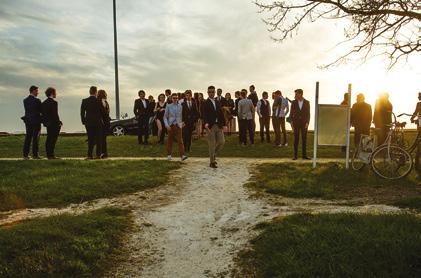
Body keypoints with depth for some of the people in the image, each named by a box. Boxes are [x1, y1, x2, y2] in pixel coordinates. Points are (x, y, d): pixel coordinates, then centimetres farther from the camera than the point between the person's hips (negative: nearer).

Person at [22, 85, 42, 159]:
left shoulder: (25, 100, 8)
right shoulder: (37, 100, -12)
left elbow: (27, 110, 10)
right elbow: (41, 111, -6)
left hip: (27, 121, 6)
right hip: (36, 121, -6)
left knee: (28, 138, 9)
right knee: (35, 138, -2)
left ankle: (25, 154, 10)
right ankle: (35, 155, -1)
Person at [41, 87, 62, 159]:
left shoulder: (44, 102, 11)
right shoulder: (54, 102, -14)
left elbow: (43, 114, 13)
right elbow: (55, 114, -18)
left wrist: (45, 122, 18)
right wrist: (59, 122, -11)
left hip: (48, 123, 8)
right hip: (54, 124, -8)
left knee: (49, 139, 12)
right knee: (53, 139, -5)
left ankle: (48, 154, 17)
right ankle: (51, 155, -3)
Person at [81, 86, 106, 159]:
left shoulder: (84, 101, 0)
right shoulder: (99, 101, -9)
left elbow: (82, 113, 2)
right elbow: (103, 112, -4)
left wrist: (83, 122, 10)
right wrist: (103, 120, 11)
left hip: (88, 123, 3)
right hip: (98, 123, -3)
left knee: (90, 139, 9)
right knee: (99, 139, 5)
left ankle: (90, 155, 5)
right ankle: (98, 155, 4)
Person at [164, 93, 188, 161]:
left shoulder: (180, 106, 6)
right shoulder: (168, 106, 1)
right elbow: (165, 117, 1)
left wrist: (181, 123, 10)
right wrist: (167, 125, -9)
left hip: (178, 125, 0)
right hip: (171, 125, 0)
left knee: (180, 140, -10)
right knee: (170, 141, 8)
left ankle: (182, 156, -16)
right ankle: (169, 155, 21)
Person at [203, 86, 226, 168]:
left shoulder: (218, 102, 14)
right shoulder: (205, 103, -4)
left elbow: (221, 114, 15)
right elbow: (204, 115, -13)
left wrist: (223, 124, 9)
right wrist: (206, 123, -30)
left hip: (218, 125, 5)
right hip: (210, 126, -5)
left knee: (222, 141, 3)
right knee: (212, 144, -1)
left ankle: (213, 154, 29)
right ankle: (212, 162, 9)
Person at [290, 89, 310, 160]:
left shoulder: (307, 102, 1)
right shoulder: (294, 102, 2)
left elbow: (308, 113, 1)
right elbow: (291, 113, 3)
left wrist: (307, 123, -10)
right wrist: (291, 123, -7)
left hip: (304, 123, 0)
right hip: (296, 123, 0)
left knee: (304, 139, 2)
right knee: (296, 139, -2)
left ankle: (304, 155, 9)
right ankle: (295, 155, 3)